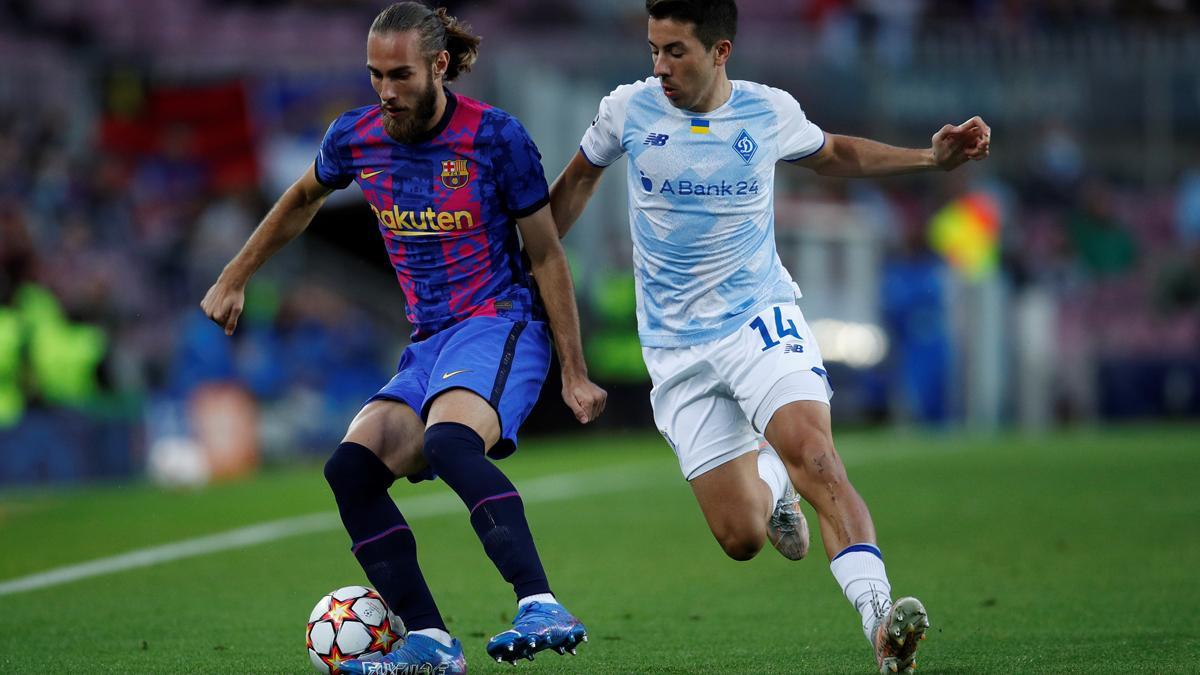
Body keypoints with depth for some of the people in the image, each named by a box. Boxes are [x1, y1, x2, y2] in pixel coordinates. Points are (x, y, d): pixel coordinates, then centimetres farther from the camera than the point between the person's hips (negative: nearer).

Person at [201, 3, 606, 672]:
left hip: (500, 323, -7)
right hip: (431, 342, 7)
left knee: (448, 439, -36)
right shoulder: (356, 138, 4)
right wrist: (233, 280, 27)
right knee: (351, 469, -12)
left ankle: (543, 609, -48)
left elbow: (546, 255, -4)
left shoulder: (495, 136, -10)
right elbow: (301, 201, 27)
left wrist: (575, 373, -4)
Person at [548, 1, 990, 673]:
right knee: (741, 538, -3)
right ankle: (768, 484, 35)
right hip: (677, 350, 1)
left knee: (813, 455, -29)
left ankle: (880, 621, -38)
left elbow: (834, 155, 20)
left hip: (761, 319, -1)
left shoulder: (770, 111, -2)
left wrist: (932, 158, 9)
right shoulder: (629, 110, -3)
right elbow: (579, 177, 17)